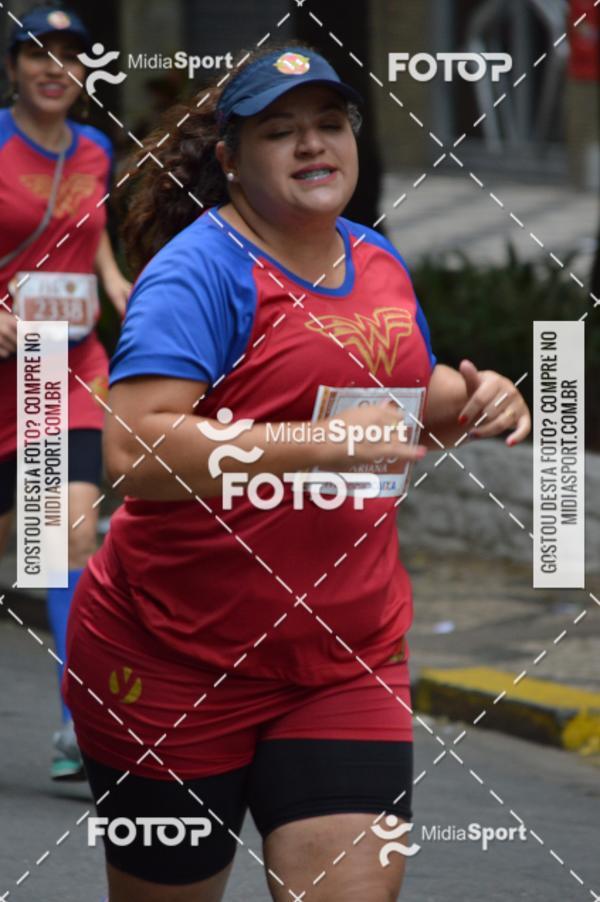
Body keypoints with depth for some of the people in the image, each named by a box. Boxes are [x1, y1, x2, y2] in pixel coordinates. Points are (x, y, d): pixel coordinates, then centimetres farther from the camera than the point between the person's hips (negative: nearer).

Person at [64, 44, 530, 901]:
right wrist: (323, 445, -32)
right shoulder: (201, 268, -15)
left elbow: (407, 399, 29)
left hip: (348, 662, 5)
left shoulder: (378, 262, 9)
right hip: (177, 665, -5)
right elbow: (133, 453, -29)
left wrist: (471, 400, 5)